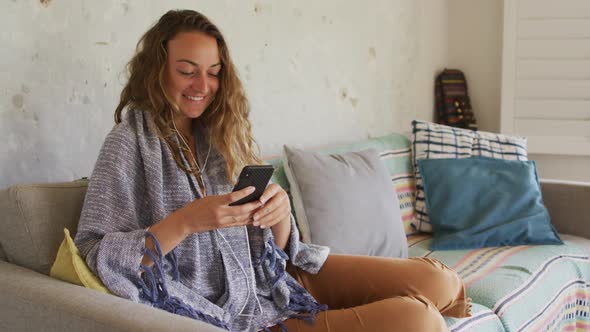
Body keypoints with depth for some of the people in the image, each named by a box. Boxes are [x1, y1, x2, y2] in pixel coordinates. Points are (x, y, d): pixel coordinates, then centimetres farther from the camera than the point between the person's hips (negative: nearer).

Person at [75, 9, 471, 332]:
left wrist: (280, 210, -15)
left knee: (436, 280, -7)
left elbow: (272, 246, 8)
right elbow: (96, 259, -17)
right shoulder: (130, 143, -9)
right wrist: (187, 220, -27)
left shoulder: (222, 132, 8)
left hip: (276, 277, 6)